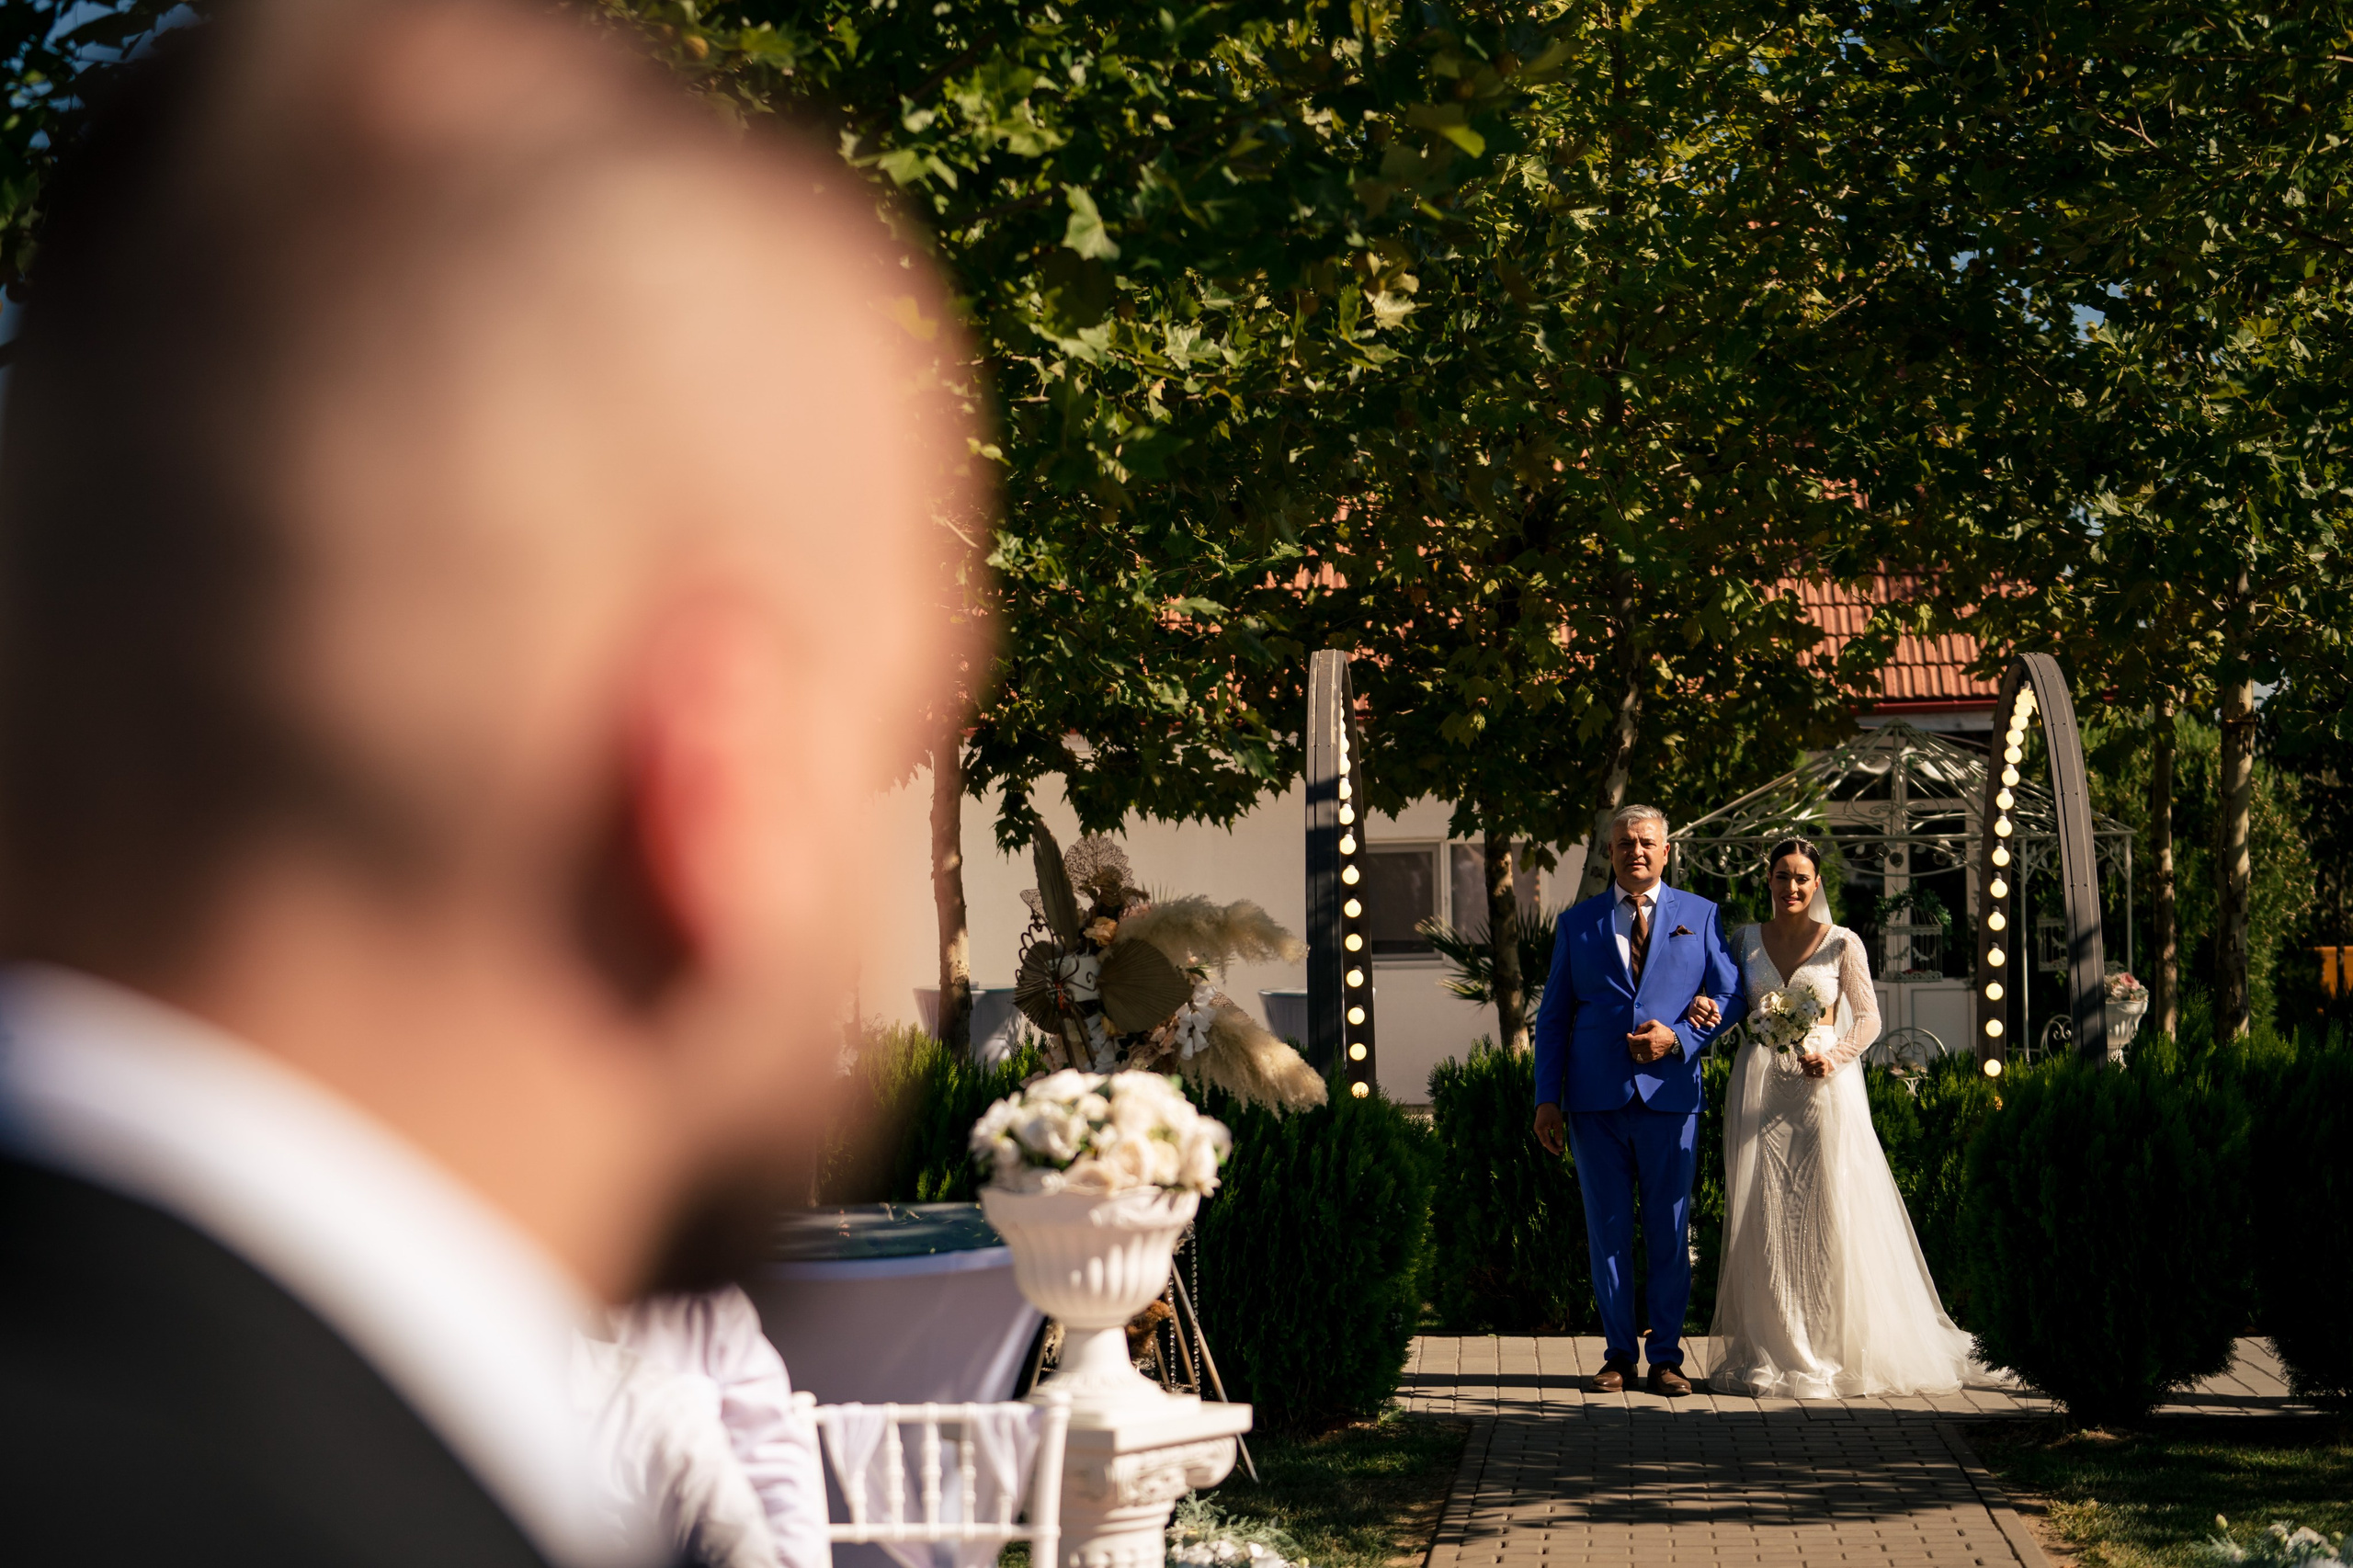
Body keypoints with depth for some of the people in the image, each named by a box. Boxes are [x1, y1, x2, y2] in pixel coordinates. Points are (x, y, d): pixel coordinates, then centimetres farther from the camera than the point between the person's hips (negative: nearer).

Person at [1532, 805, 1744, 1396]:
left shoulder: (1700, 916, 9)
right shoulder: (1578, 922, 11)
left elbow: (1729, 998, 6)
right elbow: (1553, 1016, 10)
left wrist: (1678, 1037, -11)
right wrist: (1547, 1098, 2)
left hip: (1670, 1097, -1)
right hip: (1596, 1100, 1)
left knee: (1669, 1232, 3)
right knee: (1608, 1231, 4)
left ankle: (1666, 1355, 11)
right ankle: (1618, 1353, 13)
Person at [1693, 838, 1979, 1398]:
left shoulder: (1842, 944, 2)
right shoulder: (1746, 939, 10)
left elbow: (1869, 1018, 3)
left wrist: (1834, 1057, -14)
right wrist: (1701, 1008, -7)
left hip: (1824, 1089, -2)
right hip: (1759, 1092, 2)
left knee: (1829, 1219, -5)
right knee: (1761, 1221, 0)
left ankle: (1834, 1353, 3)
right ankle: (1768, 1353, 5)